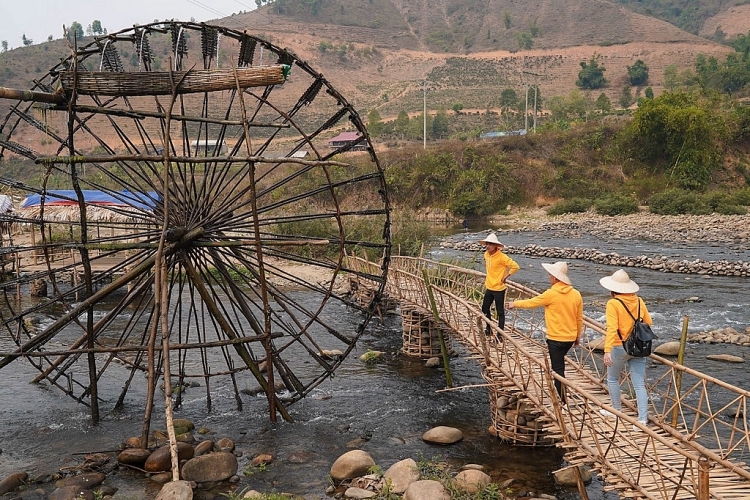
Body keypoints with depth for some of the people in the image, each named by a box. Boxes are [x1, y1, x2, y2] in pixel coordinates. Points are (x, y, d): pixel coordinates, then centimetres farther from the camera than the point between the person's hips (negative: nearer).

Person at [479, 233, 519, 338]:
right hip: (489, 288, 8)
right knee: (485, 308, 19)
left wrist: (506, 276, -16)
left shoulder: (501, 257, -21)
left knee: (500, 312, 2)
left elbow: (515, 266, -23)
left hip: (499, 289, -8)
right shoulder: (486, 254, 2)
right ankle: (489, 328, 38)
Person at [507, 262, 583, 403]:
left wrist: (515, 304, 16)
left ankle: (561, 400, 3)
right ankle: (559, 393, 31)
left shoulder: (551, 294, -15)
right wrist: (578, 336, 21)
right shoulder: (576, 294, 0)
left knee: (558, 368, 0)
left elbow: (531, 302, -1)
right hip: (570, 337, 7)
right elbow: (579, 318, 8)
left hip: (556, 338, -7)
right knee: (560, 365, 23)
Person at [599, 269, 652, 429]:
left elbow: (612, 328, -24)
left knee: (612, 379, 20)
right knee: (639, 384, 5)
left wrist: (607, 350, -28)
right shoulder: (639, 301, 0)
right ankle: (643, 419, -1)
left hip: (620, 347, -4)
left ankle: (617, 410, 32)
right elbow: (648, 323, 8)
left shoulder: (613, 303, -14)